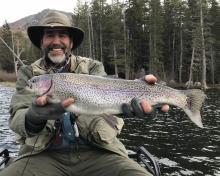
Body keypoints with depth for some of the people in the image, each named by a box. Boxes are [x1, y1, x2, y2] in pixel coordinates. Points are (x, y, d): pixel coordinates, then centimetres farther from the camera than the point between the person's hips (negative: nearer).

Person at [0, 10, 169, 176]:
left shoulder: (93, 67, 7)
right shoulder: (28, 73, 7)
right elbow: (17, 119, -8)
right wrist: (35, 117, -32)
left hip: (95, 151, 0)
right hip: (45, 155, 1)